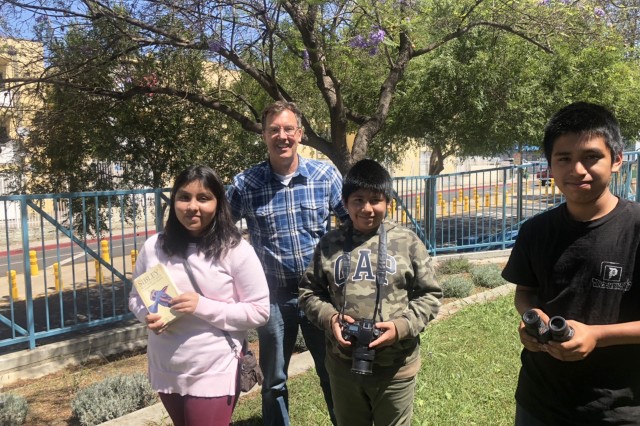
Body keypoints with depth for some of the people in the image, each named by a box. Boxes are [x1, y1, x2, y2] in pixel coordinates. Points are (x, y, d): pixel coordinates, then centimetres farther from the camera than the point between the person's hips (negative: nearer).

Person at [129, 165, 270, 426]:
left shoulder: (235, 250, -14)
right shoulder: (154, 247, -4)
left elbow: (259, 311, -13)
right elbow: (136, 297, 9)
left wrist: (203, 306, -23)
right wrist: (147, 316, -14)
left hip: (214, 375, -4)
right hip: (166, 372, 5)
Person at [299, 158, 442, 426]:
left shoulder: (407, 242, -6)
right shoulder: (329, 244, -1)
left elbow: (430, 295, -2)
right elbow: (309, 291, 6)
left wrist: (402, 326, -16)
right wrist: (329, 317, -12)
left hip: (395, 368, -1)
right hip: (343, 366, 2)